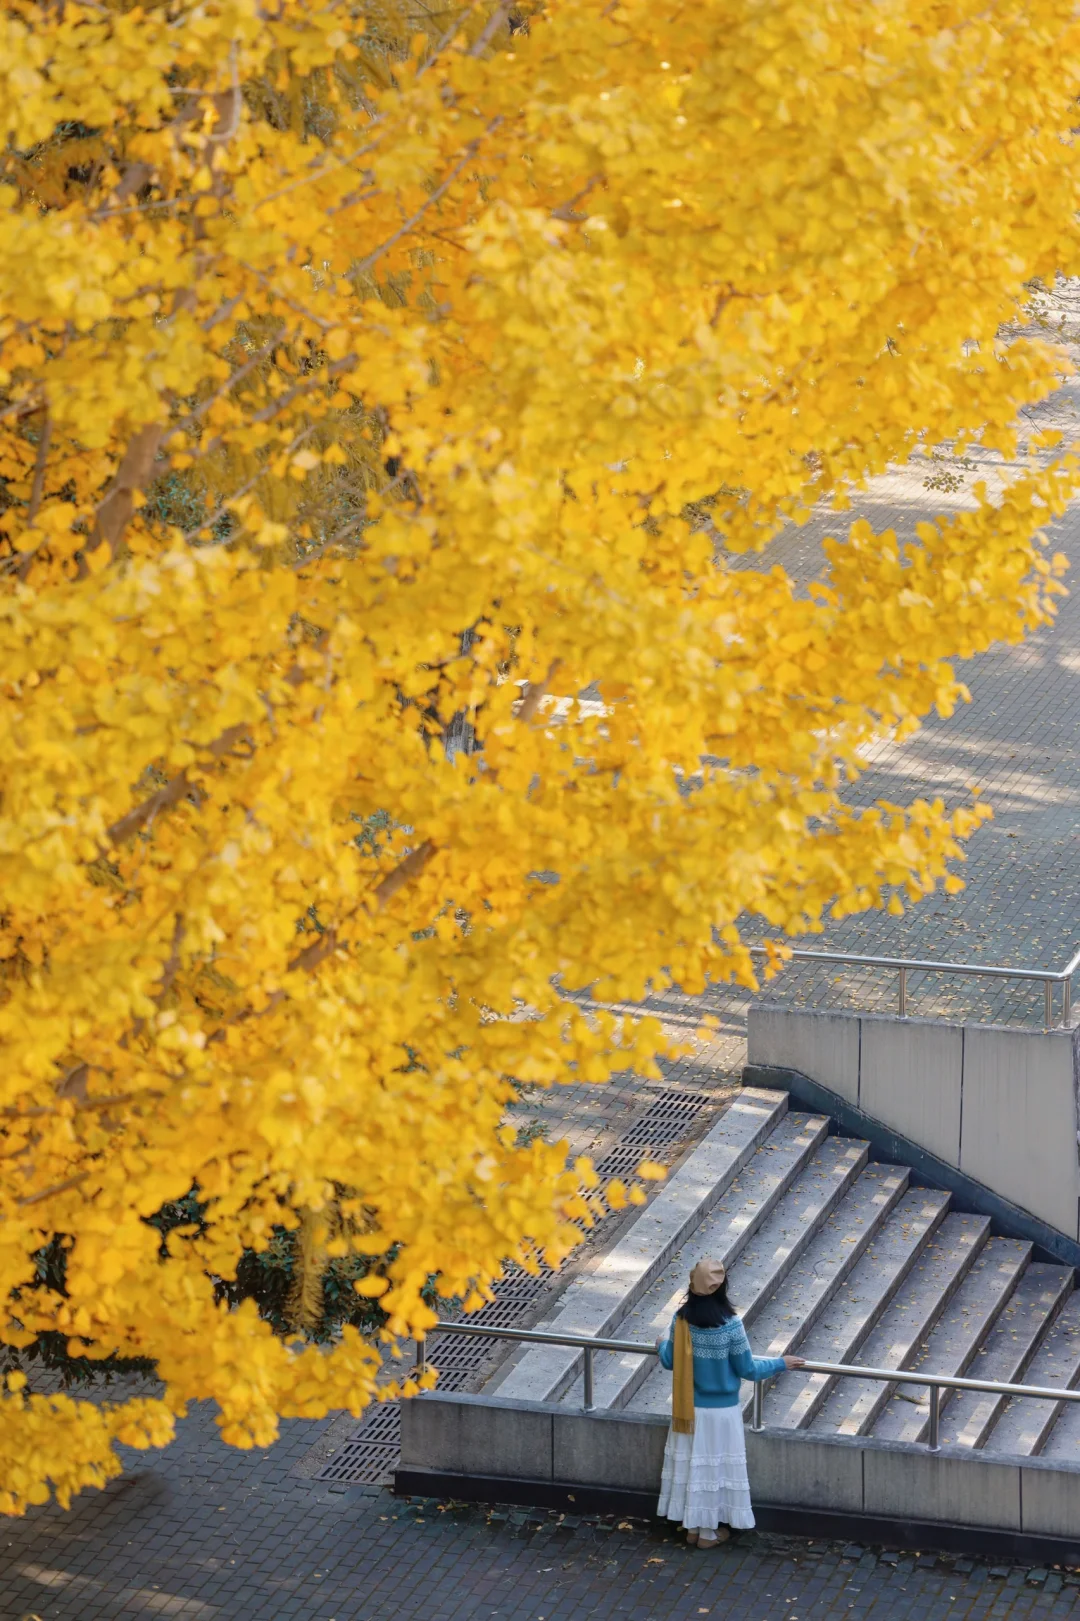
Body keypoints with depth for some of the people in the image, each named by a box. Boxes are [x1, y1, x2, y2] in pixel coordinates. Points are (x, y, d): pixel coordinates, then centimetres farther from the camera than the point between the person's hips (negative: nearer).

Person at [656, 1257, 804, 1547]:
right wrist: (781, 1364, 0)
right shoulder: (730, 1325, -24)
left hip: (688, 1408, 4)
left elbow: (670, 1362, 0)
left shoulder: (681, 1319, -12)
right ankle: (709, 1531, 23)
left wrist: (662, 1346, 23)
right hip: (720, 1409, -3)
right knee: (715, 1466, 12)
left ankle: (692, 1525, 30)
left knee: (689, 1463, 18)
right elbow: (746, 1369, -14)